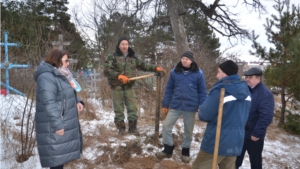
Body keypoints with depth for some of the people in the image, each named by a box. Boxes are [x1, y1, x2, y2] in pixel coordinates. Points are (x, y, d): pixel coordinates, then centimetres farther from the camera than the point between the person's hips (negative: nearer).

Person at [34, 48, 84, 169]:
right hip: (54, 127, -10)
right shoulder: (46, 77, -21)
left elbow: (67, 94, 23)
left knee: (61, 154, 21)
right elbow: (49, 103, -27)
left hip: (64, 123, 11)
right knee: (57, 156, -1)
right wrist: (57, 125, -27)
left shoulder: (59, 75, 14)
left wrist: (77, 101, 2)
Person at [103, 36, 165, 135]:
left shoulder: (133, 57, 6)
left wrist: (155, 68, 1)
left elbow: (143, 65, 12)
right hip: (116, 87, -3)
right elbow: (106, 70, -15)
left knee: (133, 108, 5)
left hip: (128, 87, 3)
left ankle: (132, 127, 23)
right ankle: (121, 128, 24)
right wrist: (119, 76, -27)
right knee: (119, 109, 6)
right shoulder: (113, 56, -7)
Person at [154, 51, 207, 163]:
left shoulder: (198, 73, -5)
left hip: (190, 107, -2)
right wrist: (165, 104, 4)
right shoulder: (175, 72, 1)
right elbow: (169, 89, 5)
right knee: (166, 126, 1)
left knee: (188, 131, 11)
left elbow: (202, 91, -2)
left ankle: (185, 151, 32)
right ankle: (168, 149, 20)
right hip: (175, 106, 2)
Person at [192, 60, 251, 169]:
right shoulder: (245, 91, 7)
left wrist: (201, 111, 5)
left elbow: (205, 115, -16)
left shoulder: (220, 90, -17)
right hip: (236, 142, 7)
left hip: (217, 142, -7)